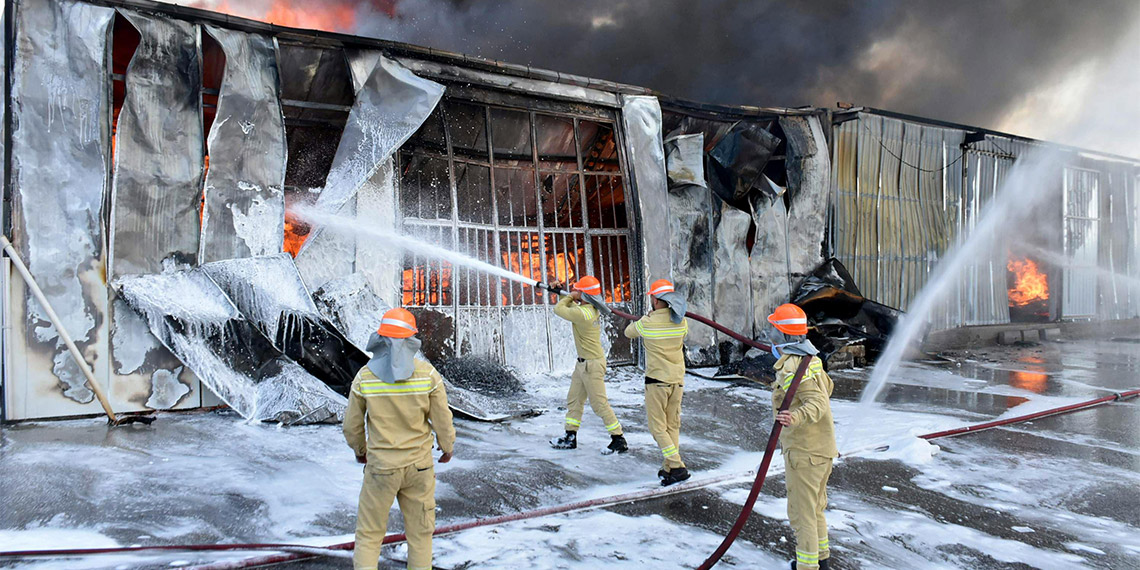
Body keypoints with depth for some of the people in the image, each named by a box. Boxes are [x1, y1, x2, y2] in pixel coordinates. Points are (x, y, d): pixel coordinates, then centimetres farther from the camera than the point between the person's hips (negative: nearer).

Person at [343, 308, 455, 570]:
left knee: (368, 535, 13)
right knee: (420, 533, 15)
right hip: (419, 466, 1)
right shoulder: (428, 373, -13)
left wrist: (360, 450, 21)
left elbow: (352, 425, 0)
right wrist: (447, 448, 14)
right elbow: (442, 420, -6)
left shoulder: (364, 376, -10)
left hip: (380, 467, 0)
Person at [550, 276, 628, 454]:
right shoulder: (592, 309, 4)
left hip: (592, 365, -10)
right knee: (574, 400, 15)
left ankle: (619, 441, 4)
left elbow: (559, 309, -15)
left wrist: (570, 297, -2)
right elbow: (572, 307, 24)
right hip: (583, 363, 10)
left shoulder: (583, 313, -26)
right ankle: (570, 437, 24)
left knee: (599, 403, -4)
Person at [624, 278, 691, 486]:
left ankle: (677, 467, -8)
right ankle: (668, 468, 17)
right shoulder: (681, 321, -2)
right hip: (677, 380, 5)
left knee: (658, 428, 1)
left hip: (656, 380, -5)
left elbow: (629, 332, 4)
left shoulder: (647, 323, -15)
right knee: (673, 426, 14)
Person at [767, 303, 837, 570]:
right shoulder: (811, 359, 7)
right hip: (824, 447, 10)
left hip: (804, 450, -10)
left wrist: (796, 417, -49)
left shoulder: (792, 368, -22)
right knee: (815, 505, 23)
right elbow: (826, 387, 24)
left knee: (801, 510, -1)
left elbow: (818, 403, -30)